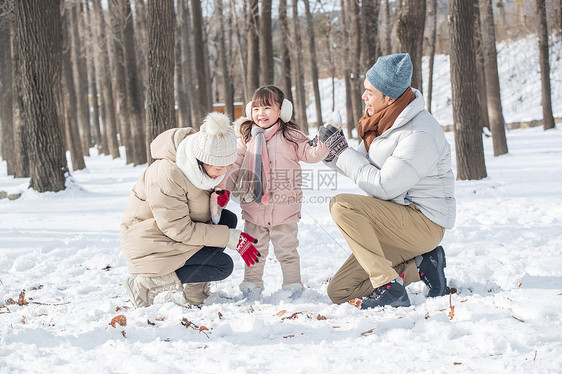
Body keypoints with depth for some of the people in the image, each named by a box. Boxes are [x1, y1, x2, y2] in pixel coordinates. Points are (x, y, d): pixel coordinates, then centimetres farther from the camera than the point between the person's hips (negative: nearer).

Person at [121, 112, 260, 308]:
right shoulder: (168, 176, -32)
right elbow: (180, 230, -27)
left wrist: (215, 200, -16)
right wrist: (232, 238, -27)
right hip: (151, 243, -9)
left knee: (228, 219, -3)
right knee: (223, 266, -14)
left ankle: (195, 292, -1)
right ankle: (145, 284, -11)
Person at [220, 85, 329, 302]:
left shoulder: (290, 136, 0)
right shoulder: (247, 138, 7)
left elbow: (309, 153, -2)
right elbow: (235, 165, 10)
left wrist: (322, 146, -22)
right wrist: (223, 186, -1)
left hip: (284, 207, -3)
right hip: (254, 206, 3)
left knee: (286, 249, 5)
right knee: (254, 250, 12)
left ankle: (292, 286, 16)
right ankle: (252, 284, 24)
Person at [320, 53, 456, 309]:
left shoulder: (420, 135, -21)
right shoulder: (387, 121, 7)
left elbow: (383, 187, -23)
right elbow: (364, 168, 17)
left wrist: (342, 152, -16)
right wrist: (331, 153, -1)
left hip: (424, 222, -9)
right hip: (398, 223, 9)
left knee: (342, 205, -27)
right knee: (339, 292, 2)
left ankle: (389, 288, -24)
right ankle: (420, 265, 6)